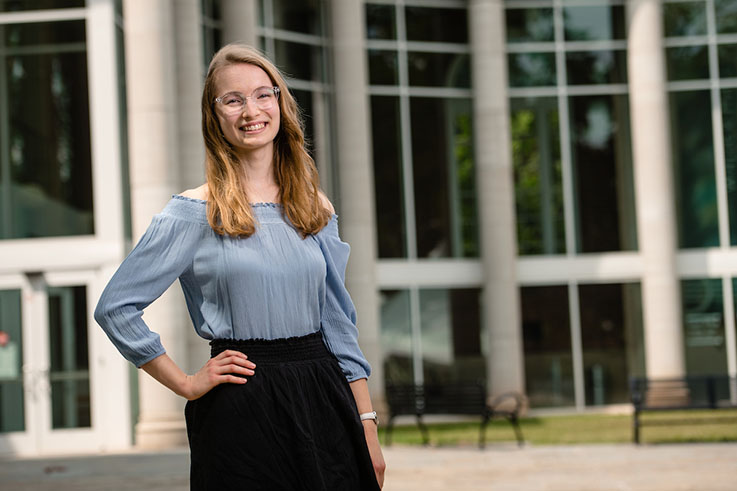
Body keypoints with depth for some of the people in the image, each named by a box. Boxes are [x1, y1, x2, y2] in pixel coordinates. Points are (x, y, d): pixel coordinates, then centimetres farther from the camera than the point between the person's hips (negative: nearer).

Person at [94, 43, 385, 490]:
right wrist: (187, 384, -4)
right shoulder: (196, 212, -4)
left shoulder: (316, 209, 10)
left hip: (324, 402, 4)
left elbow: (339, 323, 11)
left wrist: (368, 428, 6)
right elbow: (116, 307, -6)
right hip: (241, 414, -4)